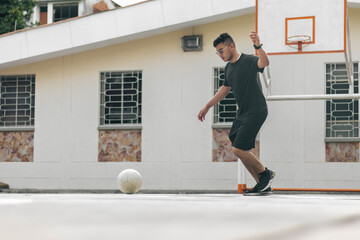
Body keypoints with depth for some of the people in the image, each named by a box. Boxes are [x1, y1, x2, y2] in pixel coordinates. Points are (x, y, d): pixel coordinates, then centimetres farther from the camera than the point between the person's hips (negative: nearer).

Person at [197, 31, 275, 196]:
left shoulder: (249, 61, -15)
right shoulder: (229, 67, 11)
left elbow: (264, 63, -38)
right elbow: (225, 89, 25)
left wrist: (258, 46, -57)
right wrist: (207, 106, 27)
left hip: (256, 111, -9)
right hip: (242, 112, 9)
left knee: (239, 149, -13)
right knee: (238, 151, 7)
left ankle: (265, 173, 8)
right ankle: (263, 185, 15)